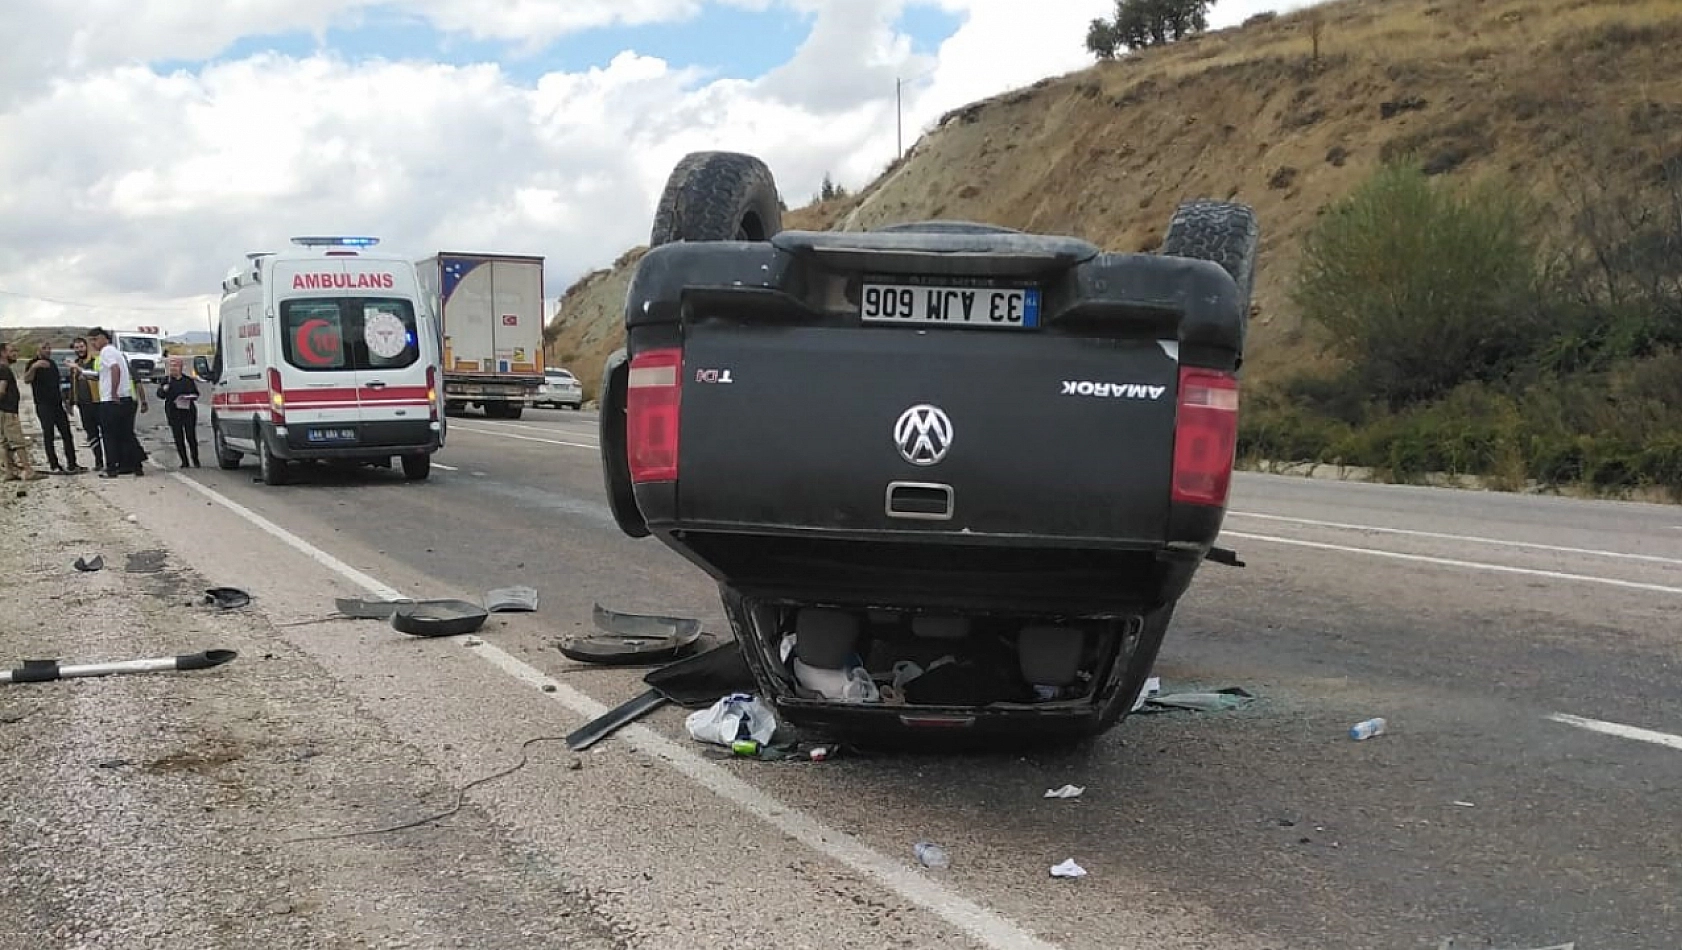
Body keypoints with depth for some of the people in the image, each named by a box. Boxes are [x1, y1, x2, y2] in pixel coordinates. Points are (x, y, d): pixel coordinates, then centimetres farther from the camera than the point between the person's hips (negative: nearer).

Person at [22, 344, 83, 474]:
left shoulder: (52, 364, 17)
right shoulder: (33, 364, -5)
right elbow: (26, 379, -25)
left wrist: (65, 401, 21)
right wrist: (33, 367, -42)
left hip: (58, 405, 7)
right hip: (44, 406, -7)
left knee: (67, 435, 5)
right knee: (49, 436, -4)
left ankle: (72, 465, 7)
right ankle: (54, 465, 0)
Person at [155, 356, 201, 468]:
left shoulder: (188, 380, 7)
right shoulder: (166, 380, 8)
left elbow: (196, 394, 13)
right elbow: (160, 396, 5)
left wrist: (189, 397, -8)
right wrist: (163, 390, -15)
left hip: (189, 411, -1)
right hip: (173, 413, 1)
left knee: (191, 436, -5)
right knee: (178, 438, 1)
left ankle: (195, 461, 5)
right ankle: (184, 462, 6)